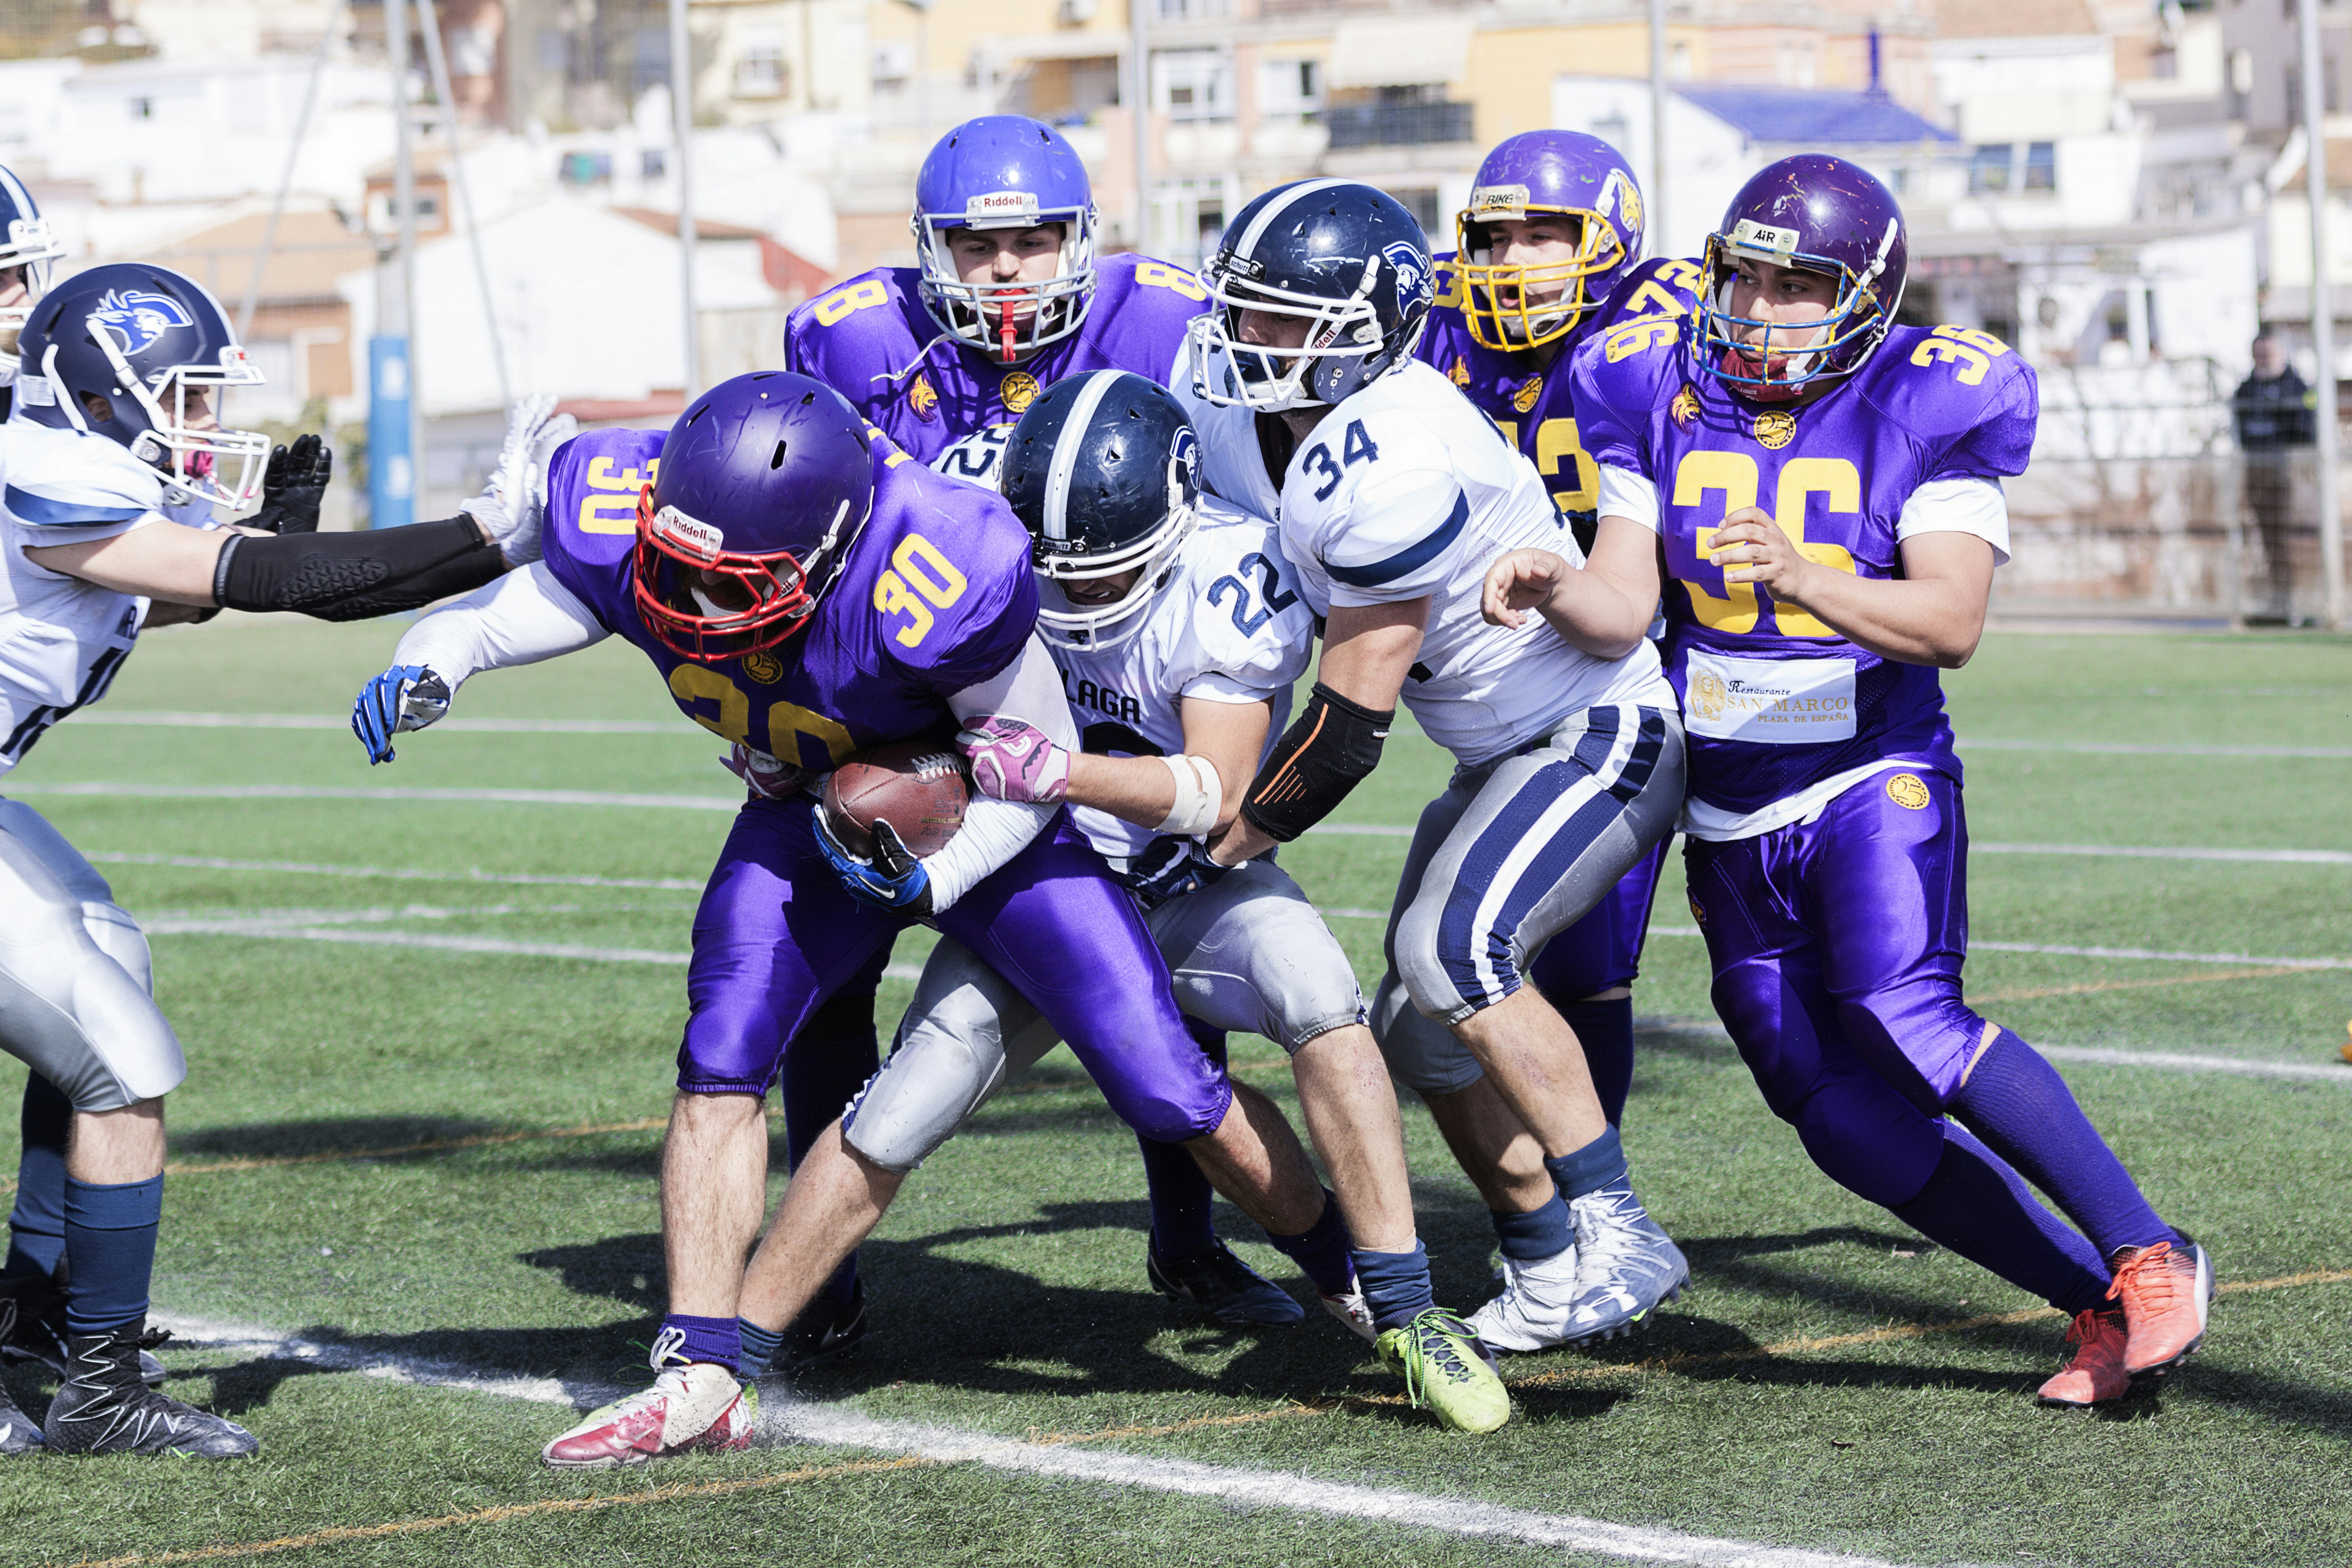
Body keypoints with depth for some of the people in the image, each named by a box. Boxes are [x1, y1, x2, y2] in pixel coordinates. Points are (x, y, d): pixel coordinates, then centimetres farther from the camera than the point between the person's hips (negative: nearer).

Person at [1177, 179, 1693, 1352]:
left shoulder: (1385, 464, -30)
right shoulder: (1231, 415, -3)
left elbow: (1353, 715, -24)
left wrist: (1227, 839, -14)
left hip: (1605, 729, -10)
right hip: (1506, 750, 10)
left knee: (1455, 951, -24)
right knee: (1424, 1017, 6)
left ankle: (1619, 1237, -18)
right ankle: (1552, 1268, 14)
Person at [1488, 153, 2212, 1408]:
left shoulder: (1927, 408, -10)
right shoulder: (1663, 394, 2)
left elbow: (1952, 623, -21)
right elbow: (1623, 608, -5)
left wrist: (1799, 574, -36)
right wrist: (1549, 590, -27)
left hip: (1872, 782, -5)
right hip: (1729, 818, 5)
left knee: (1905, 1024, -29)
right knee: (1853, 1127, 0)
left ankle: (2149, 1255, -19)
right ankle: (2098, 1303, 11)